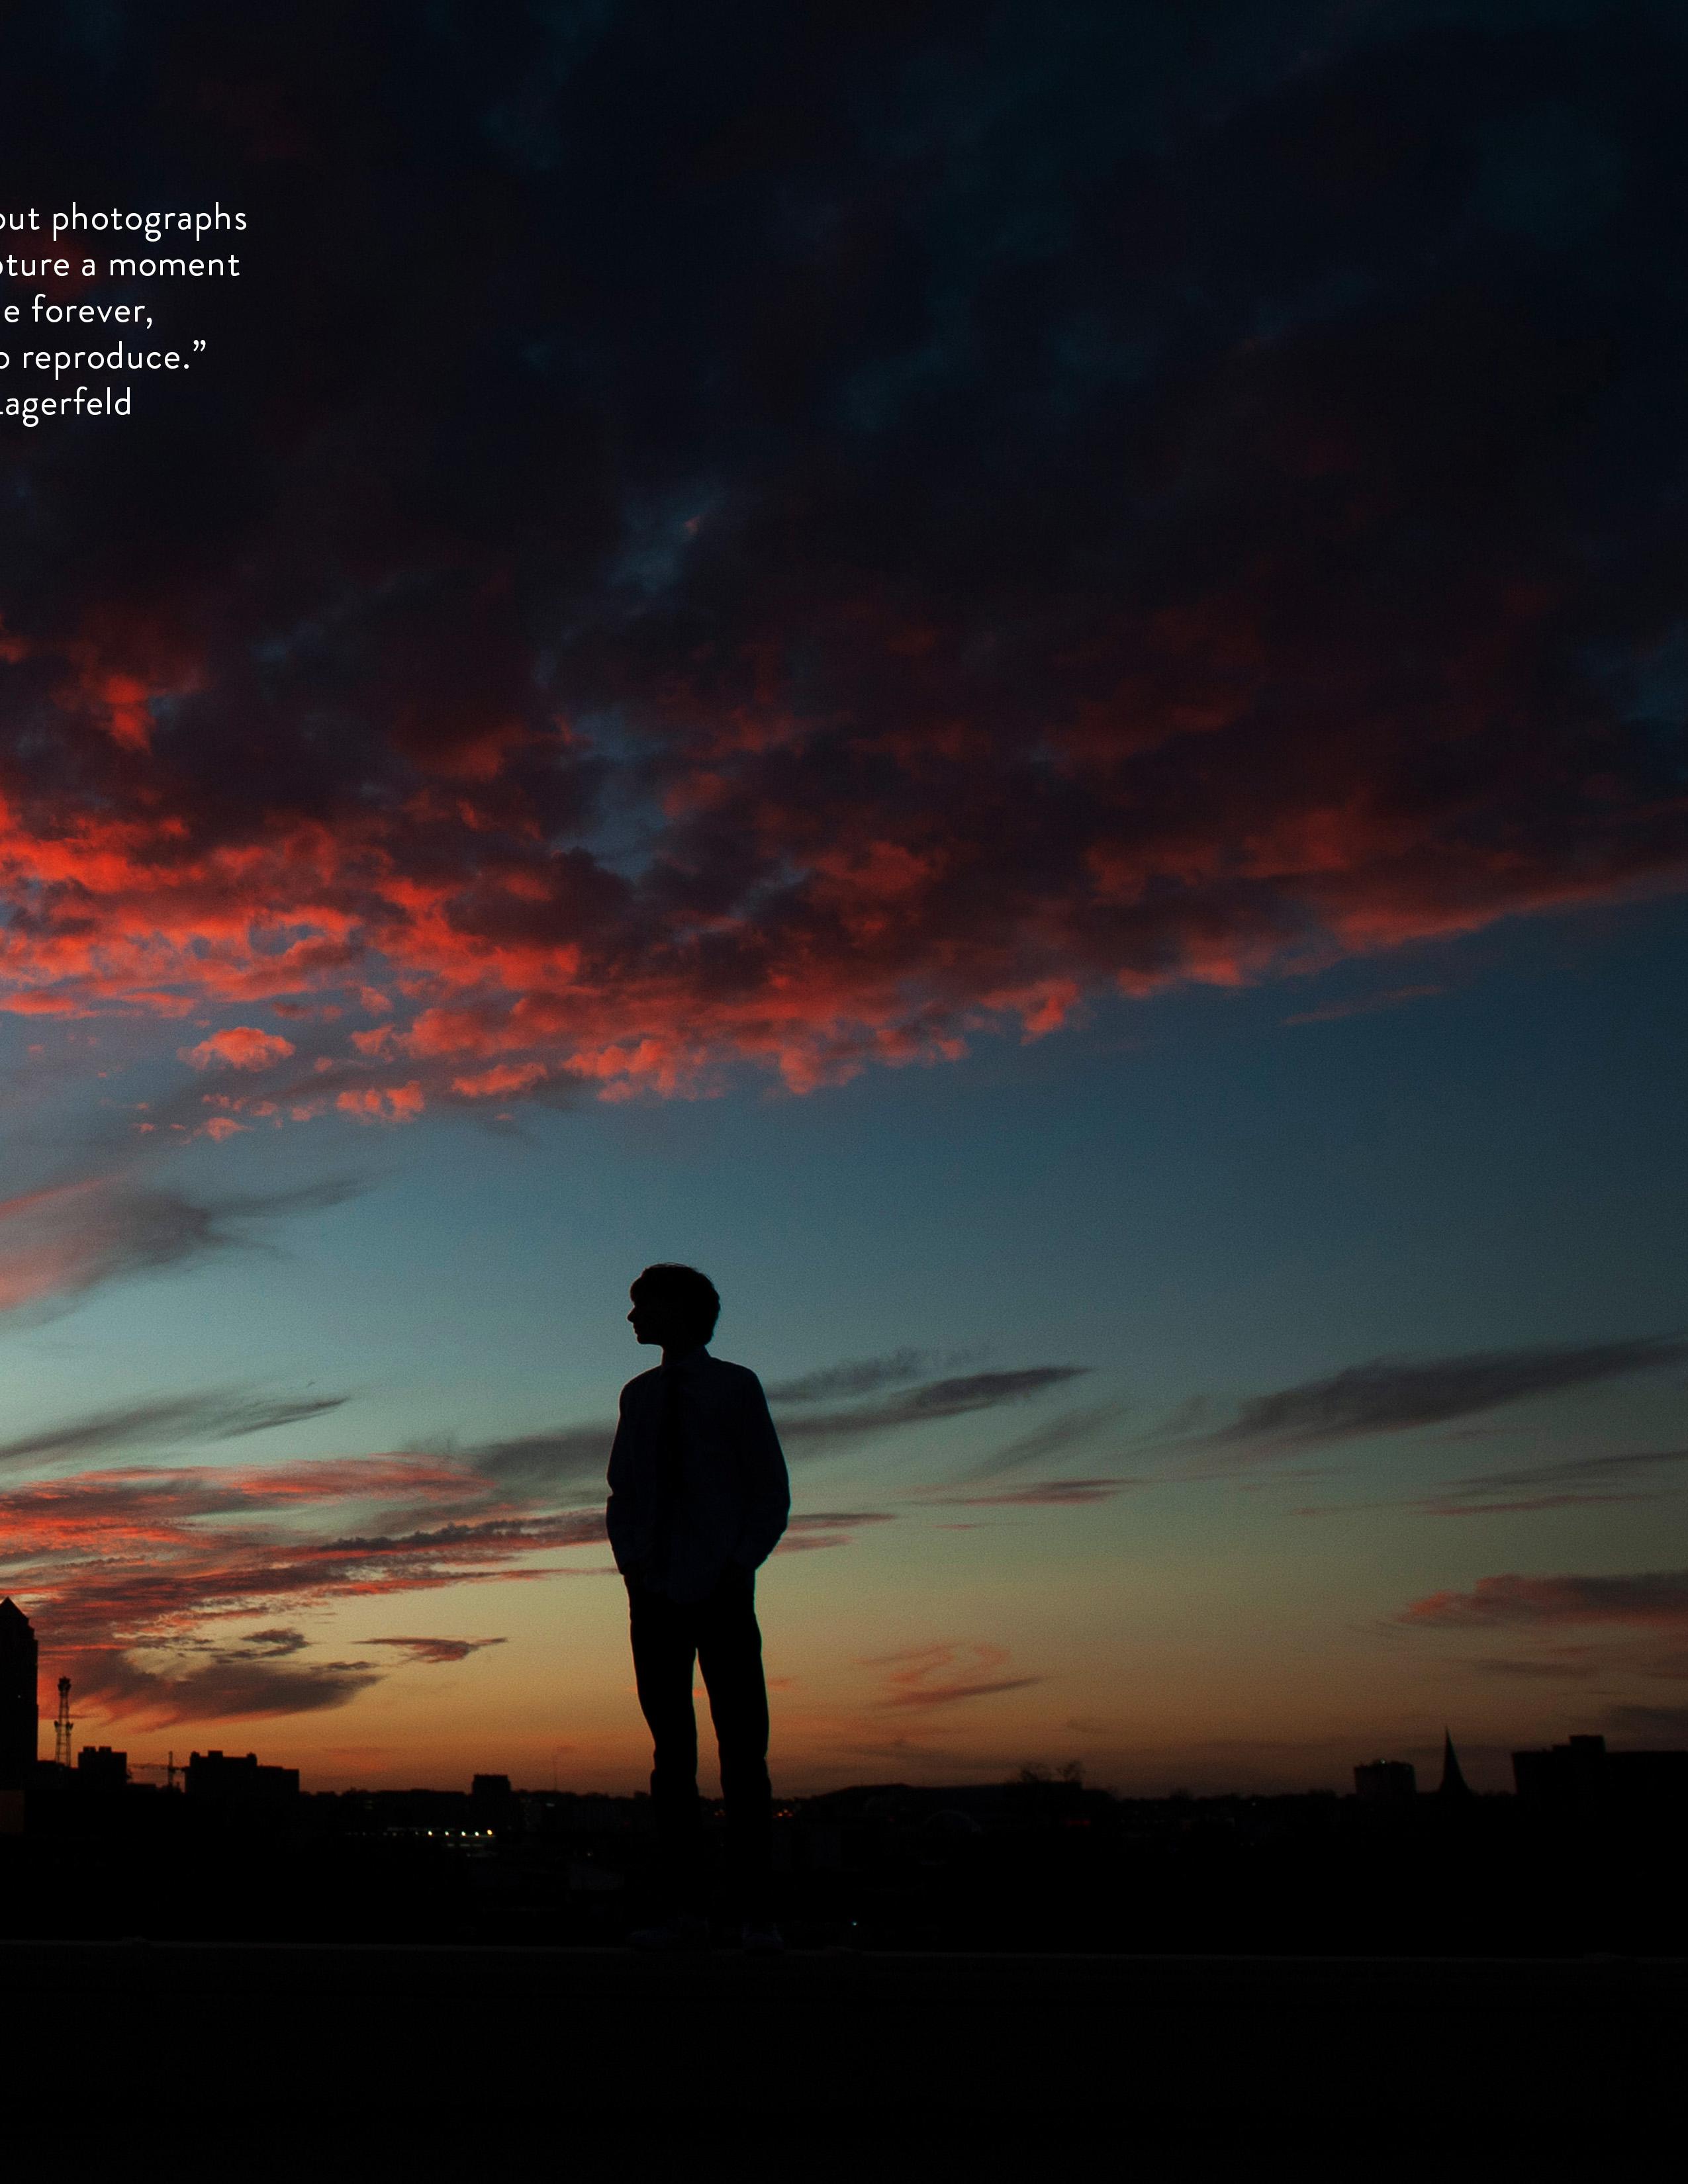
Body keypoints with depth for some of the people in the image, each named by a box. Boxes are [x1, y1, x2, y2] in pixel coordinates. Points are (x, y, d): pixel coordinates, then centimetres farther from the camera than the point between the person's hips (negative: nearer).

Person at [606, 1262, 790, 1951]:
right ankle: (684, 1914, 5)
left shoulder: (735, 1388, 3)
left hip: (720, 1594, -4)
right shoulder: (639, 1395, 16)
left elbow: (771, 1493, 2)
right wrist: (630, 1561, 2)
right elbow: (622, 1493, 18)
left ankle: (757, 1915, -2)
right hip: (657, 1597, 4)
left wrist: (739, 1565, -9)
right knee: (672, 1757, 3)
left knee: (744, 1754, -5)